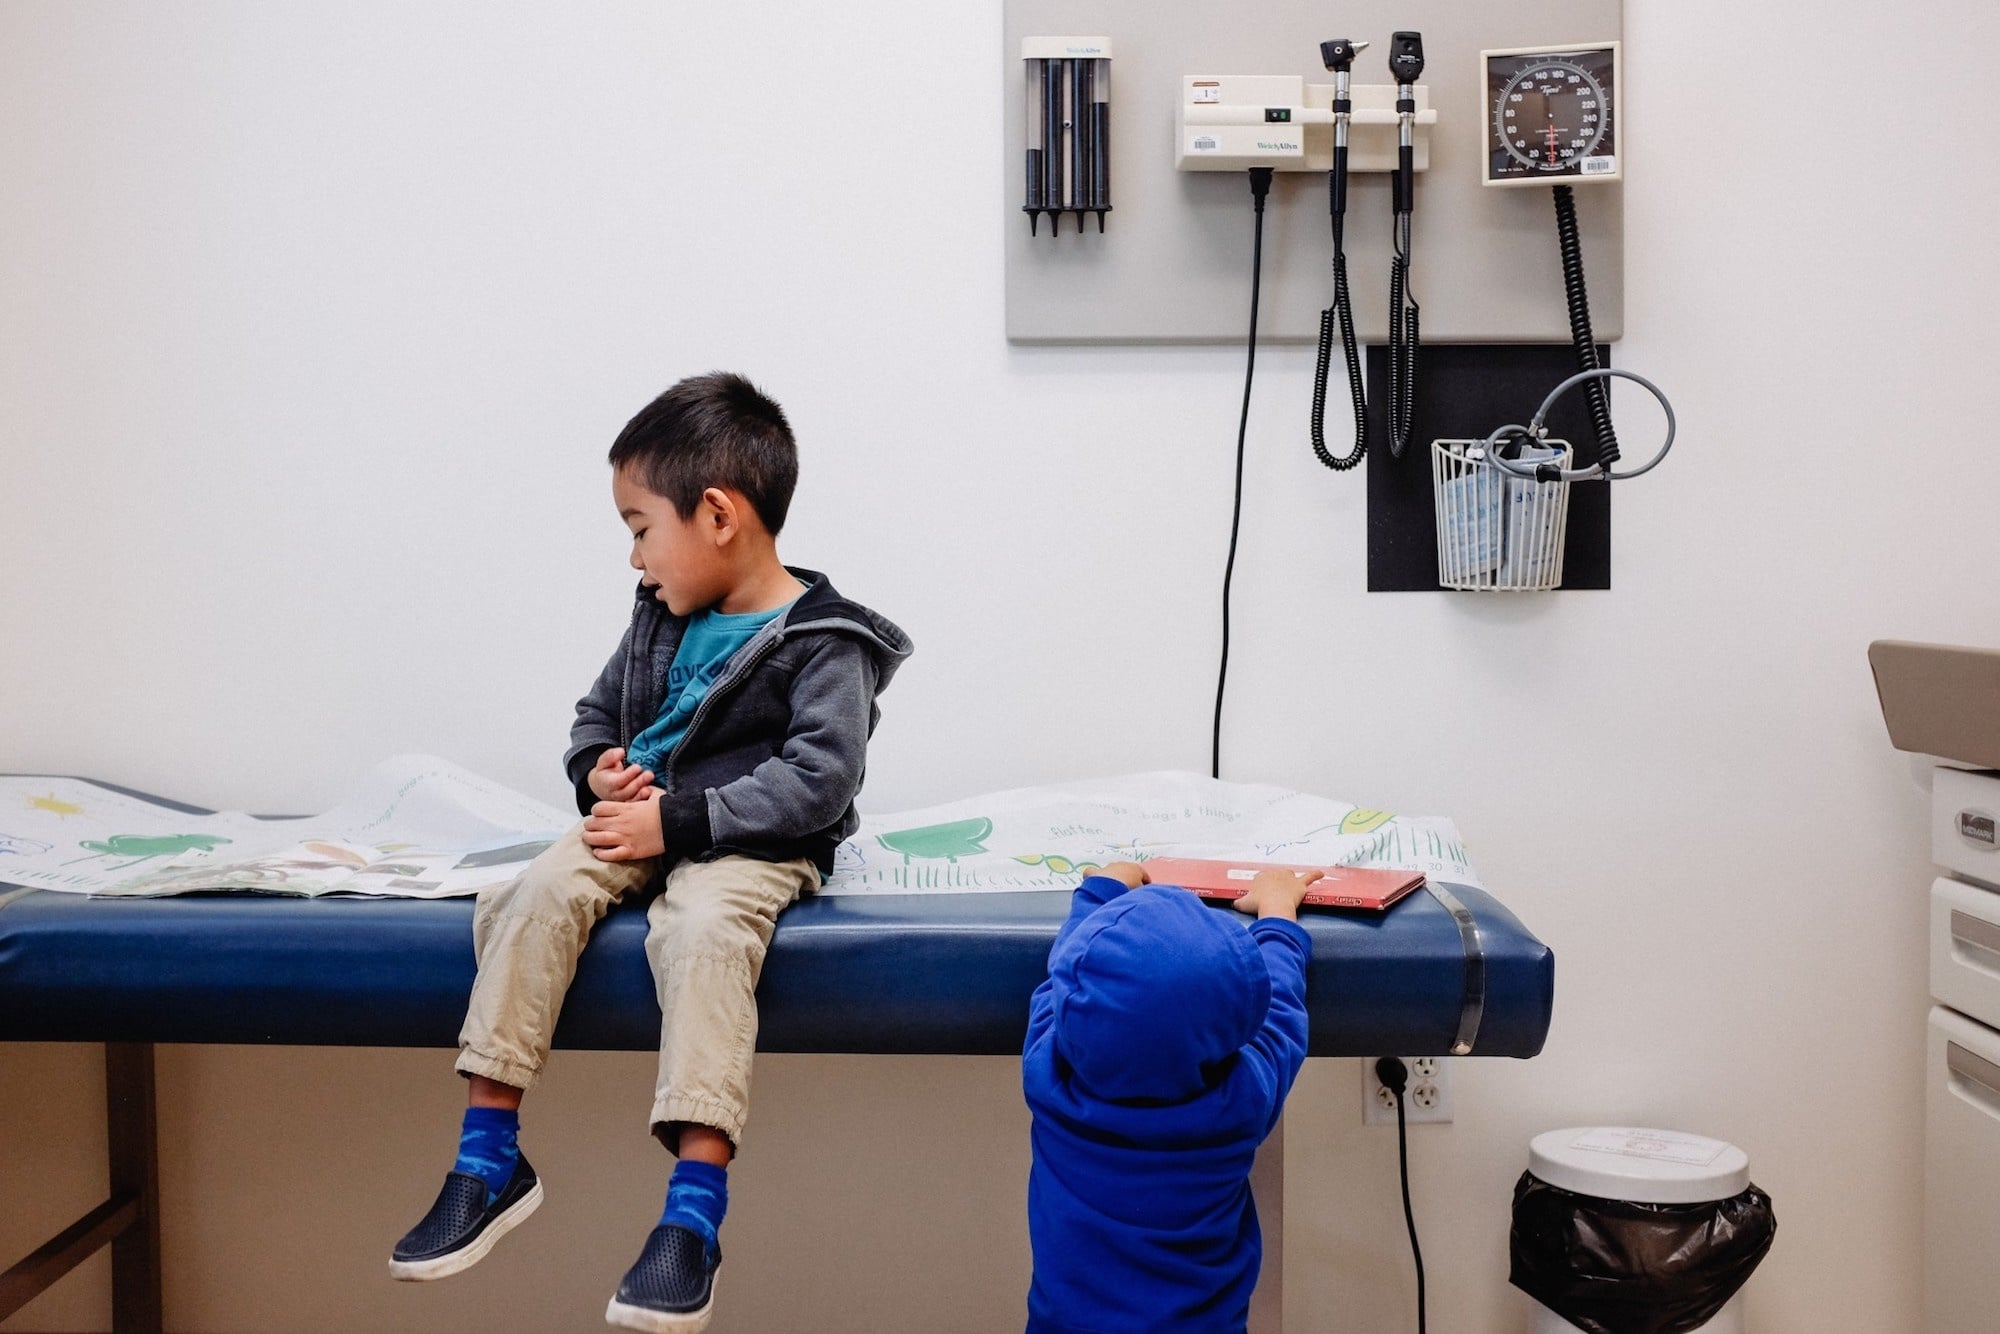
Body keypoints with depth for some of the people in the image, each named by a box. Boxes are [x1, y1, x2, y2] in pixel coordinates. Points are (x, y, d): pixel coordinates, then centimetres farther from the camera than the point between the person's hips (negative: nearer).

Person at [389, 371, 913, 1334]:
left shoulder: (824, 641, -9)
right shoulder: (661, 619, 13)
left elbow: (817, 780, -19)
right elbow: (596, 715, 24)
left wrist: (676, 819, -22)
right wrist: (599, 769, 0)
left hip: (749, 844, -6)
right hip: (643, 822, 6)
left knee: (701, 930, -36)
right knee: (536, 894, -22)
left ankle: (693, 1211, -35)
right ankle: (490, 1159, -15)